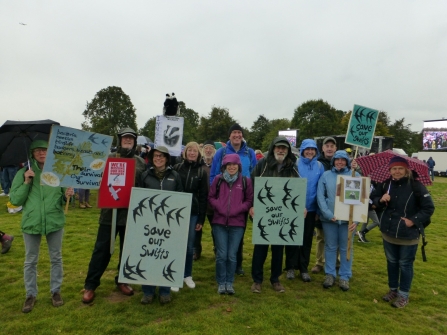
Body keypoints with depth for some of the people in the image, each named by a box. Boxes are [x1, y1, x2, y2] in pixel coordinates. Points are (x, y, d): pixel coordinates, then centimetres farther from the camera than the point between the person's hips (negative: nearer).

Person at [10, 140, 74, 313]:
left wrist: (67, 195, -19)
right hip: (31, 223, 0)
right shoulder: (23, 173, 0)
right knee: (30, 261, 12)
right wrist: (26, 182, -13)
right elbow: (14, 200, -2)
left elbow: (63, 200, 4)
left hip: (55, 221, 0)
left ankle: (56, 291, 27)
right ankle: (31, 294, 28)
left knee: (56, 258, 11)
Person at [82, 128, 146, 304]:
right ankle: (90, 285, 18)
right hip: (110, 211, -2)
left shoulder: (140, 162, 6)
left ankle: (122, 280, 30)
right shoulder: (109, 158, 2)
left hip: (131, 212, 2)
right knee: (101, 249, 4)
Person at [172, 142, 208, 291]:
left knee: (189, 246, 8)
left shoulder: (201, 172, 4)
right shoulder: (177, 168, 2)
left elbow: (203, 197, 3)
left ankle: (187, 275, 25)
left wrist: (201, 219, 0)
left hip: (192, 213, 1)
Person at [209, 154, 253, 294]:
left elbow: (250, 200, 5)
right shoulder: (218, 179, 4)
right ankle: (221, 282, 19)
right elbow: (211, 197, 9)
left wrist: (237, 209, -9)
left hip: (237, 223, 0)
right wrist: (219, 207, -8)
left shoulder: (246, 181, 2)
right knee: (221, 255, 2)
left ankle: (229, 282, 23)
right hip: (219, 222, 0)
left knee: (232, 255, 5)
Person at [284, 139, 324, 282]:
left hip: (311, 208, 3)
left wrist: (320, 207, 1)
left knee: (307, 239, 12)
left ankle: (303, 268, 25)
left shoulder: (319, 166, 1)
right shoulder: (295, 164, -8)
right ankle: (291, 267, 22)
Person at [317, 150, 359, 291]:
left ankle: (345, 276, 23)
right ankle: (330, 274, 25)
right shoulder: (326, 175, 2)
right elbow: (320, 196, -2)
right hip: (329, 218, 0)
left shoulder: (355, 175, 2)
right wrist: (328, 214, -12)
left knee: (346, 248, 10)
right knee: (330, 247, 12)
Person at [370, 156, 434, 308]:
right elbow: (373, 198, 7)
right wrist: (380, 200, -14)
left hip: (408, 235, -4)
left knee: (405, 264, 9)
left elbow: (429, 208, -11)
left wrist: (414, 221, -19)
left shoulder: (416, 186, -15)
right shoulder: (385, 184, -1)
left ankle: (403, 295, 25)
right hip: (388, 232, 5)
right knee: (391, 262, 18)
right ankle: (393, 289, 36)